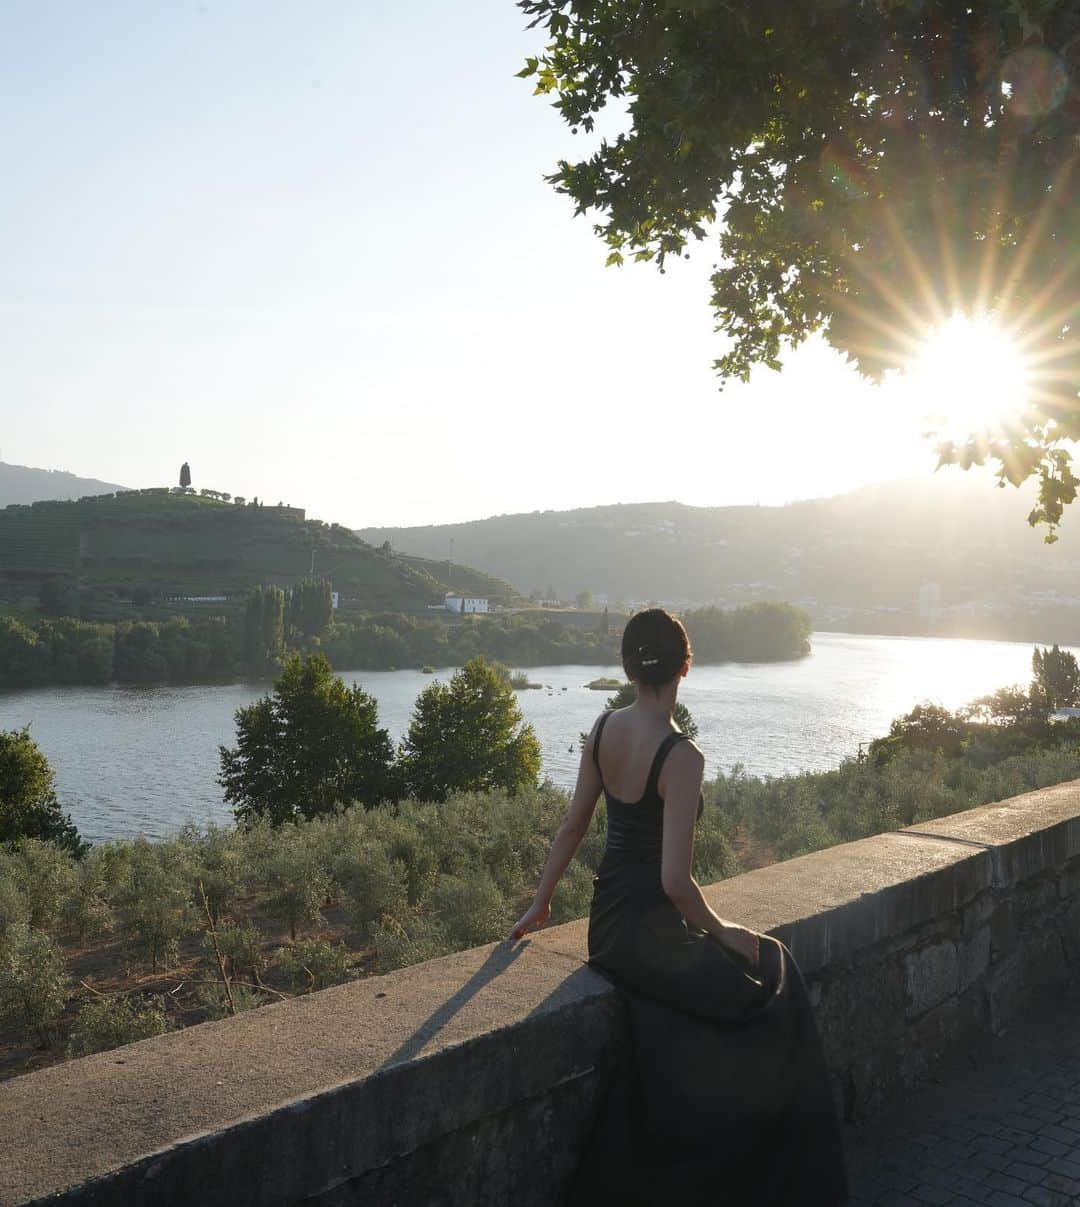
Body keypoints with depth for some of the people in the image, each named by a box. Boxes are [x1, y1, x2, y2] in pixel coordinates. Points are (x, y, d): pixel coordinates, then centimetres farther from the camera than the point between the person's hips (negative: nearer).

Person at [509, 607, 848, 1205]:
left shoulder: (603, 728, -1)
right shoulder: (680, 757, -23)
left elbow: (573, 826, 8)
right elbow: (675, 880, -24)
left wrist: (541, 903, 18)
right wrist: (720, 931, -7)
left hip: (606, 920, 8)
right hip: (648, 935, -7)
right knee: (765, 975, 8)